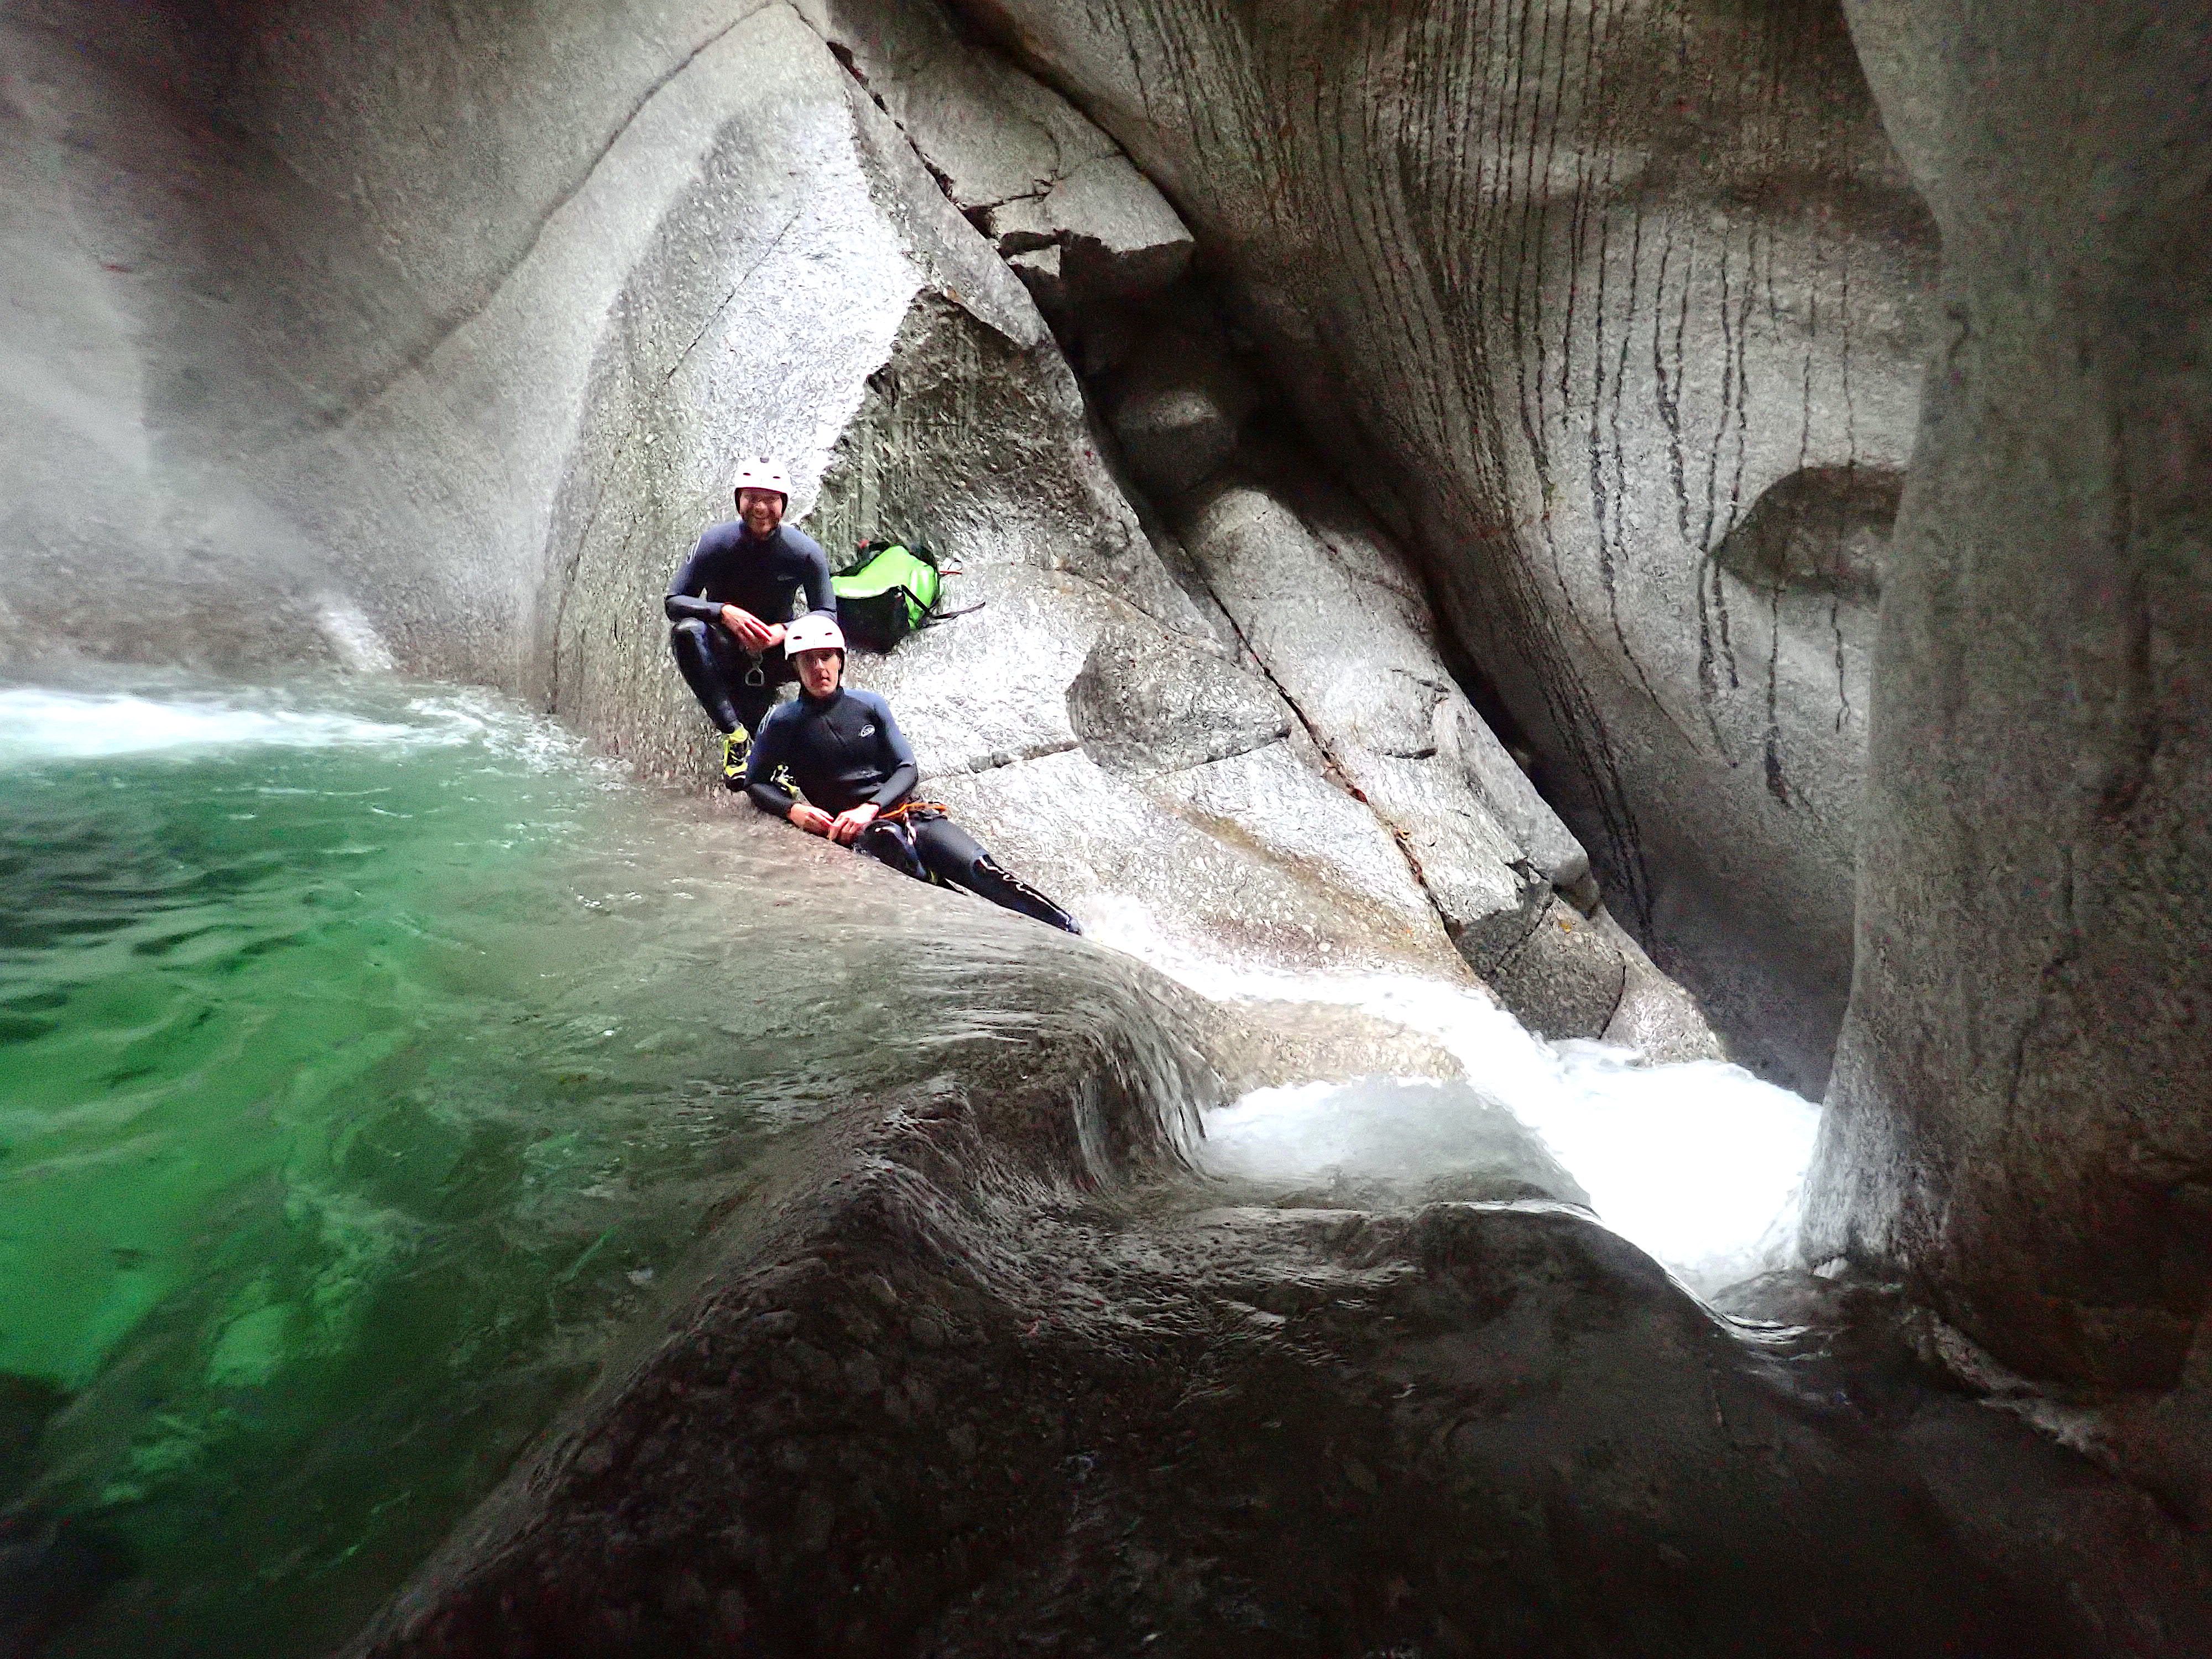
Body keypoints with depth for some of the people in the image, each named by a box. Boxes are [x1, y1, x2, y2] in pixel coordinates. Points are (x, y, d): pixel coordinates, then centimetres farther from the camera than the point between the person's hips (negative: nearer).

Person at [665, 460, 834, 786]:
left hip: (774, 651, 1)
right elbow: (673, 601, -13)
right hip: (725, 647, 0)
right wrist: (724, 612, -33)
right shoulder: (715, 543, -13)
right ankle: (735, 735, -33)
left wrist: (784, 631, -32)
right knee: (686, 631, -33)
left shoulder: (806, 551, -12)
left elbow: (827, 614, -11)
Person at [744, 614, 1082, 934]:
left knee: (982, 870, -21)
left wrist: (871, 808, -11)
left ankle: (1074, 937, -26)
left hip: (910, 814, 2)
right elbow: (756, 783, 12)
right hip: (858, 835, -1)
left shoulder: (869, 704, 10)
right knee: (888, 837, -41)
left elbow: (908, 769, 7)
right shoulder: (783, 723, 4)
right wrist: (793, 809, -10)